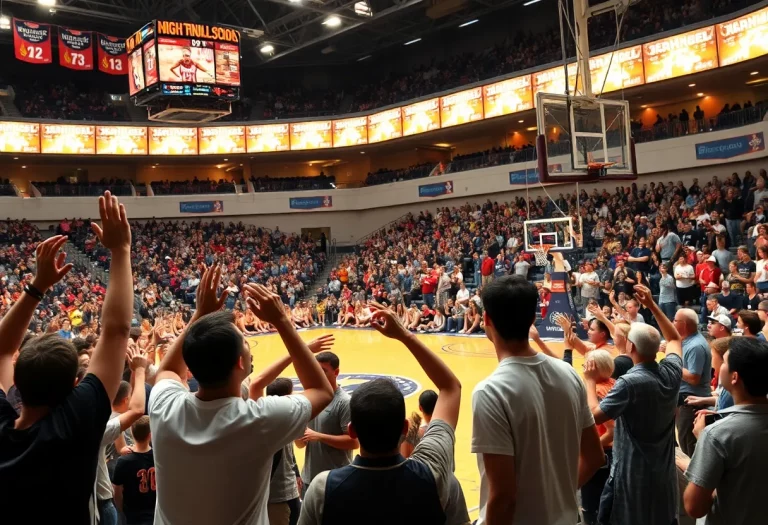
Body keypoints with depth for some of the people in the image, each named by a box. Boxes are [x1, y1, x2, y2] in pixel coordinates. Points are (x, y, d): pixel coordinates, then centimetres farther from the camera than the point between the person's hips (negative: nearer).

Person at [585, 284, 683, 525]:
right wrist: (652, 305, 11)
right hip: (664, 472, 6)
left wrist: (590, 381, -7)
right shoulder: (671, 372, -6)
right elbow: (675, 339, 14)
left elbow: (594, 415, -19)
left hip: (632, 474, -6)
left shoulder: (629, 383, -25)